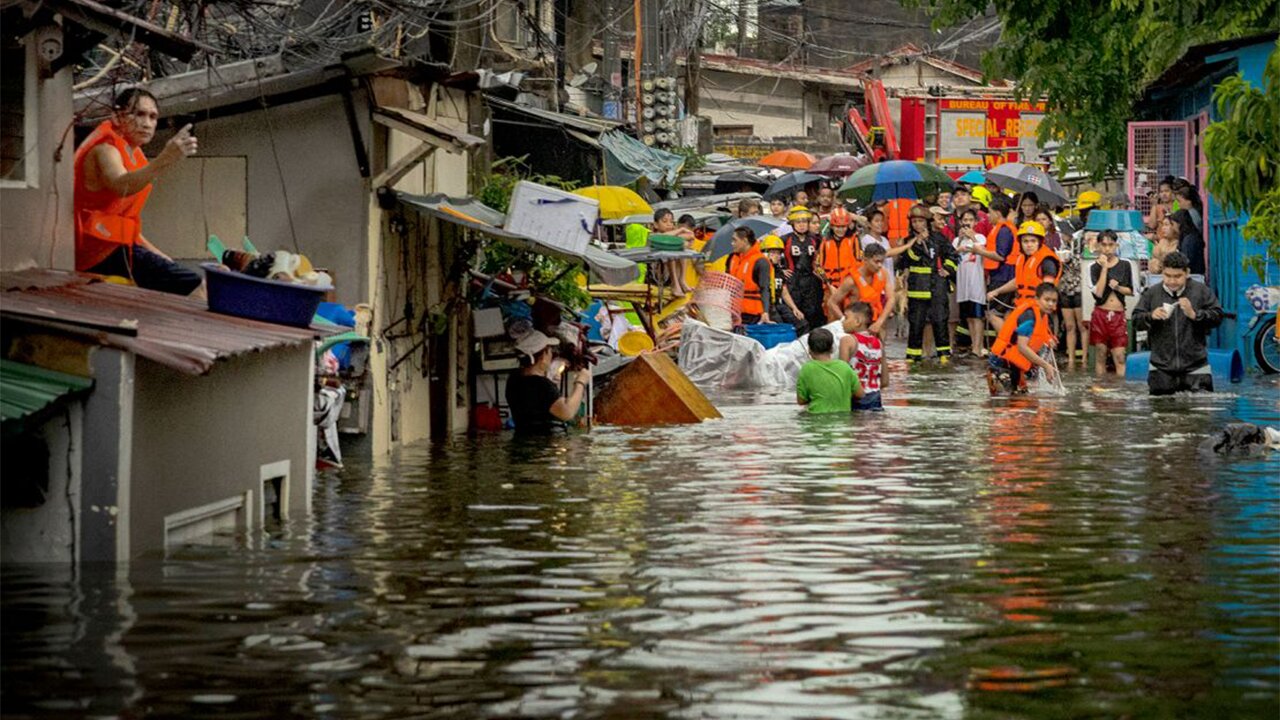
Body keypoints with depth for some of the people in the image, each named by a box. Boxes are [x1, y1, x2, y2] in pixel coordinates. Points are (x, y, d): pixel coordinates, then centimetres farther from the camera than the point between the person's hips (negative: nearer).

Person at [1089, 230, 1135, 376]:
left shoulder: (1125, 265, 5)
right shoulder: (1094, 268, 1)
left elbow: (1130, 291, 9)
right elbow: (1098, 292, -11)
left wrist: (1118, 287, -10)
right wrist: (1104, 268, -10)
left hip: (1118, 315, 0)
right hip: (1100, 314, 0)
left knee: (1119, 357, -6)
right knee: (1100, 356, 4)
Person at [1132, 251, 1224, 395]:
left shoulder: (1201, 291, 1)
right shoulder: (1151, 293, 5)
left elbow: (1217, 316, -4)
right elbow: (1136, 321, 5)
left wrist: (1194, 314, -18)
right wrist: (1151, 317, -15)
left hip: (1195, 367, -1)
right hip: (1161, 368, 2)